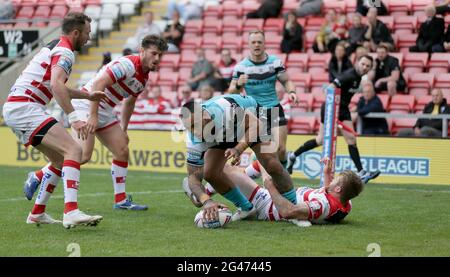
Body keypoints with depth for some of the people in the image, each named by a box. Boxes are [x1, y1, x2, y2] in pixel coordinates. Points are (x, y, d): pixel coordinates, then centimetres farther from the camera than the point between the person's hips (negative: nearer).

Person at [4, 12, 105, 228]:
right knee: (73, 150, -20)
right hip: (25, 107, -10)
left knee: (61, 161, 16)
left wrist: (88, 95, 40)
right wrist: (73, 117, -30)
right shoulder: (65, 52, -8)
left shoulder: (54, 47, 24)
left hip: (14, 109, 10)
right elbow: (56, 85, -26)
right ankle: (71, 212, -34)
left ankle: (37, 213, 20)